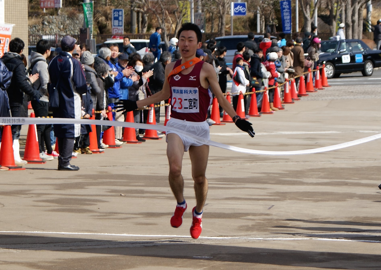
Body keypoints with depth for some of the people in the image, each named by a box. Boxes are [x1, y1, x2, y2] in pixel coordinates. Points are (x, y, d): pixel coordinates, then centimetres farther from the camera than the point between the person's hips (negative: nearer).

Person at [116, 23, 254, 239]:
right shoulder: (171, 68, 6)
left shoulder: (206, 69, -4)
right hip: (176, 125, 1)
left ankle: (198, 214, 31)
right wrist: (136, 105, 22)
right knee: (175, 168, -22)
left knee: (199, 176, 5)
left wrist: (236, 119, -12)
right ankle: (180, 204, 6)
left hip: (199, 127, -1)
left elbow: (220, 97, 0)